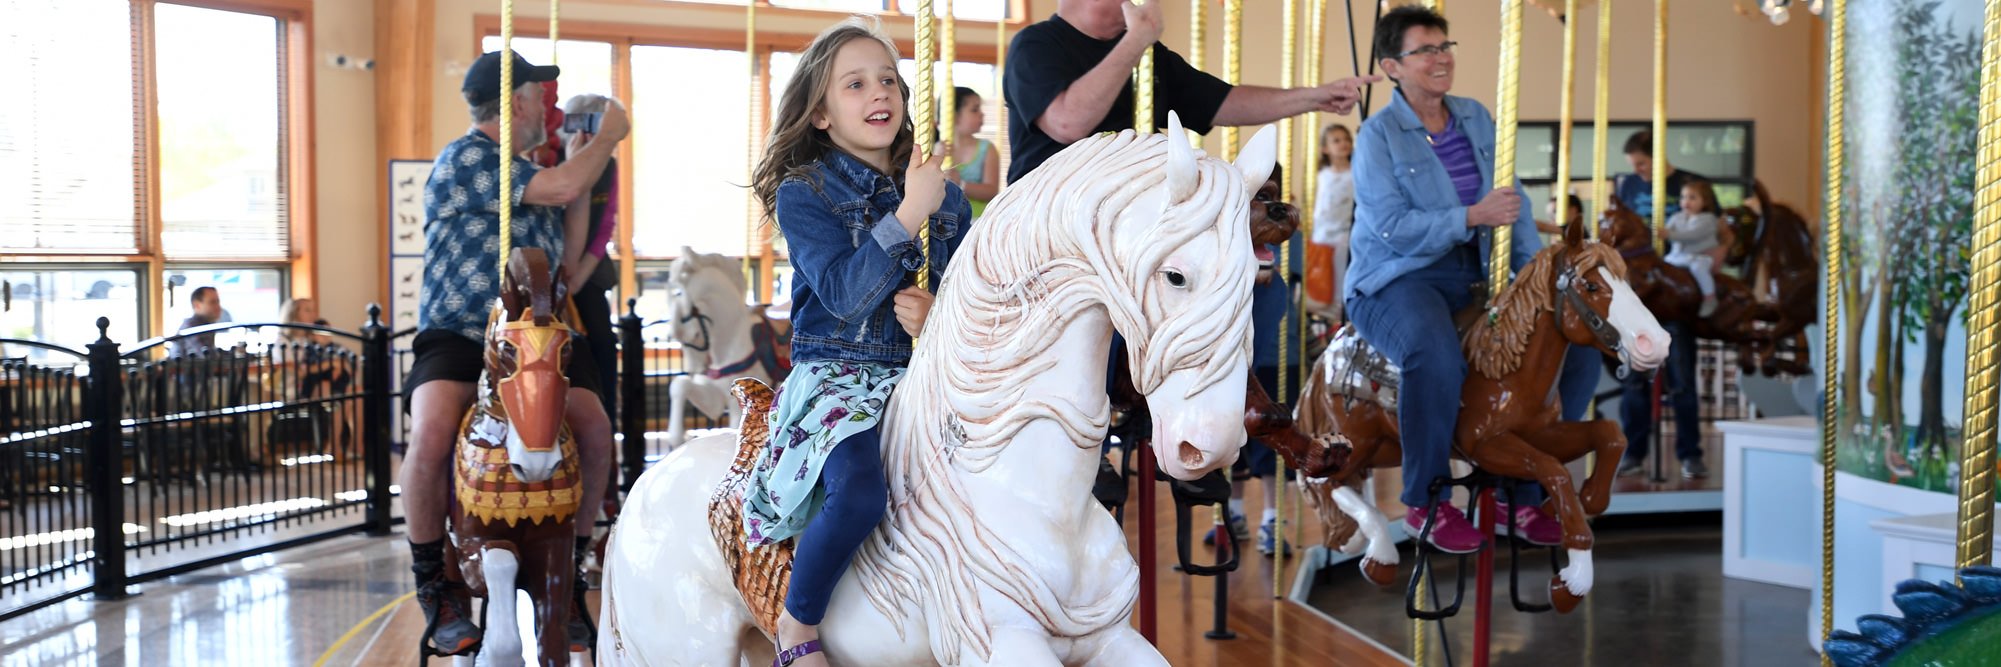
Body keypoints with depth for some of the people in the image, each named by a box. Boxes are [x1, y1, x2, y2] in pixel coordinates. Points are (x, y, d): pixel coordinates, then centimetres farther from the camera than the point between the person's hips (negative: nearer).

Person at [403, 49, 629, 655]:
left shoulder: (532, 172, 18)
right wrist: (610, 133, 0)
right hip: (456, 338, -6)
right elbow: (566, 187, -17)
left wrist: (591, 162, 14)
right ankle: (434, 583, -8)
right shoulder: (465, 160, -7)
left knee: (594, 426, -18)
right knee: (432, 433, -31)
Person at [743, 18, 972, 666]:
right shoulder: (803, 193, -2)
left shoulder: (946, 196, 11)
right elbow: (845, 295, -15)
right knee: (860, 494, -31)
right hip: (836, 374, -5)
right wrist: (907, 215, -21)